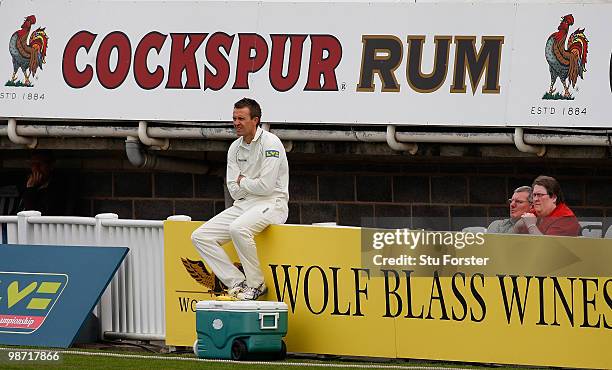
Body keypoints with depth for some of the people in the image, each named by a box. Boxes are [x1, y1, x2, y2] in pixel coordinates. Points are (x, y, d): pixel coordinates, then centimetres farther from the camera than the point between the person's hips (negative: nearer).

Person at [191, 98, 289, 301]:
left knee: (238, 228, -37)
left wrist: (243, 182, -1)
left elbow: (266, 186, -17)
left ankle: (256, 284, -20)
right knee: (200, 237, -7)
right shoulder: (235, 148, 11)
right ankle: (238, 283, -10)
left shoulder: (270, 143, -11)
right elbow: (235, 191, 7)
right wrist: (251, 184, -9)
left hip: (271, 203, -8)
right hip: (243, 204, 8)